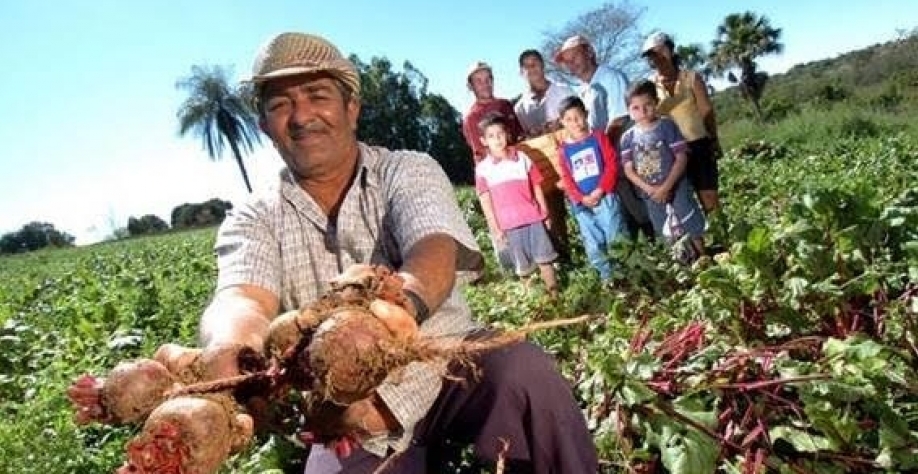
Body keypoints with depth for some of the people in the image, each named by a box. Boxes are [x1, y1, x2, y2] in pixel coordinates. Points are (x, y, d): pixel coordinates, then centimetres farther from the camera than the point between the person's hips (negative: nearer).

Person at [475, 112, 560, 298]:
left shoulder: (522, 158, 3)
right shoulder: (483, 168, -1)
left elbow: (537, 187, 8)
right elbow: (485, 201, -1)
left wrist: (545, 214, 9)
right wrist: (495, 228, -3)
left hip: (534, 218, 1)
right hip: (509, 223, -1)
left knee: (544, 258, 5)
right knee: (523, 266, 10)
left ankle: (554, 294, 17)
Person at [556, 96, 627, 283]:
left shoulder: (598, 137, 1)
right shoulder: (563, 149, 6)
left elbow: (612, 164, -5)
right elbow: (566, 179, 3)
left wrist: (600, 191, -14)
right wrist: (581, 198, -11)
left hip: (605, 197, -3)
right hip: (581, 204, 3)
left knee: (615, 237, 0)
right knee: (593, 243, 10)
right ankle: (606, 275, 23)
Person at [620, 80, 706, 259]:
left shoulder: (667, 126, -7)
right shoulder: (628, 137, -1)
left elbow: (681, 158, -9)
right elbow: (628, 170, -2)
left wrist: (666, 187, -18)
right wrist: (649, 189, -16)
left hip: (676, 188, -3)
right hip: (651, 195, 3)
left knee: (694, 228, 4)